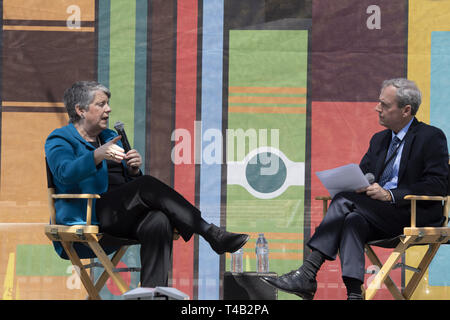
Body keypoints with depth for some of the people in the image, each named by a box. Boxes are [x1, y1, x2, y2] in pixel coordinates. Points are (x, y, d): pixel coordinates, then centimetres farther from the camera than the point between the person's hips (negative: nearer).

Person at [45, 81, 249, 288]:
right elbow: (65, 173, -18)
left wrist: (133, 169, -1)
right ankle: (212, 234, -32)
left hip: (123, 217, 6)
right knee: (148, 186, -30)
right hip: (87, 215, -6)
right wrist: (98, 156, -33)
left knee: (159, 222, -31)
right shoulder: (59, 140, 5)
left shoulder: (110, 137, 26)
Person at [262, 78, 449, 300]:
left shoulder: (432, 138, -1)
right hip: (380, 218, 6)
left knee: (345, 201, -25)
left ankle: (308, 272, -30)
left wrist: (389, 195, -20)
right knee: (352, 221, -29)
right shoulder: (379, 139, 22)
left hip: (416, 215, -6)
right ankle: (354, 294, -41)